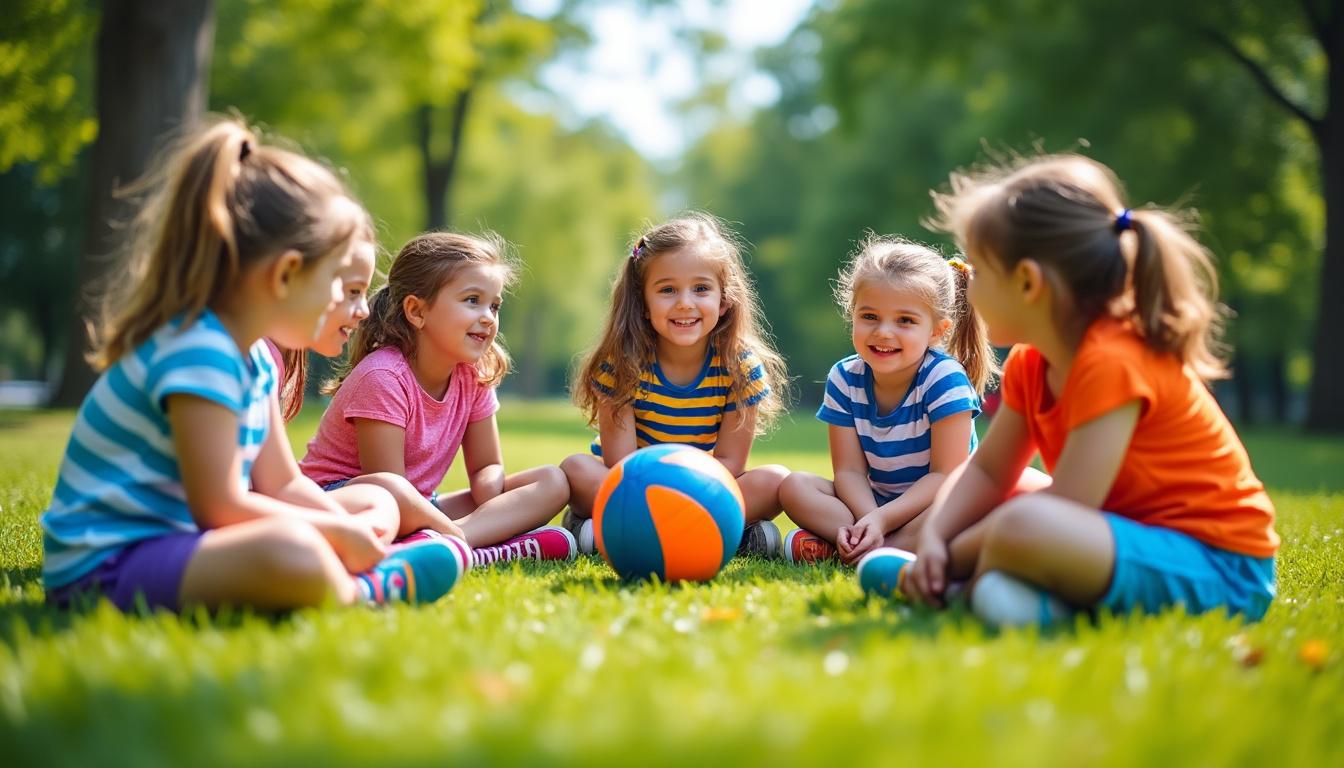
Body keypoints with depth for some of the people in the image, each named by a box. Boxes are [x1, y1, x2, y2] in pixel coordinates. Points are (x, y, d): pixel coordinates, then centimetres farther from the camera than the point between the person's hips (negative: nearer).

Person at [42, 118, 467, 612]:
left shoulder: (253, 356, 9)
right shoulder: (197, 354, -23)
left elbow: (281, 483, 12)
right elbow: (218, 506, -24)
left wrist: (354, 534, -4)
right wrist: (338, 533, -13)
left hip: (182, 537, 11)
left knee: (378, 505, 14)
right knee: (294, 553, -39)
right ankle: (366, 591, -10)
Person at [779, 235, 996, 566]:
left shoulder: (944, 379, -17)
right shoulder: (844, 379, -5)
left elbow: (945, 475, -21)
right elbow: (849, 470, -8)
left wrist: (881, 520, -30)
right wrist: (867, 520, -30)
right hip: (872, 503, 4)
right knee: (794, 487, -14)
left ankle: (838, 550, -33)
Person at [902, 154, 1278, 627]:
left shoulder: (1111, 362, -22)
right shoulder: (1031, 365, 6)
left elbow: (1067, 507, -25)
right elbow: (986, 471, 9)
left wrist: (952, 556, -18)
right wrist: (933, 539, -9)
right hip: (1138, 532, 10)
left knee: (1021, 525, -35)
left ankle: (986, 583, -7)